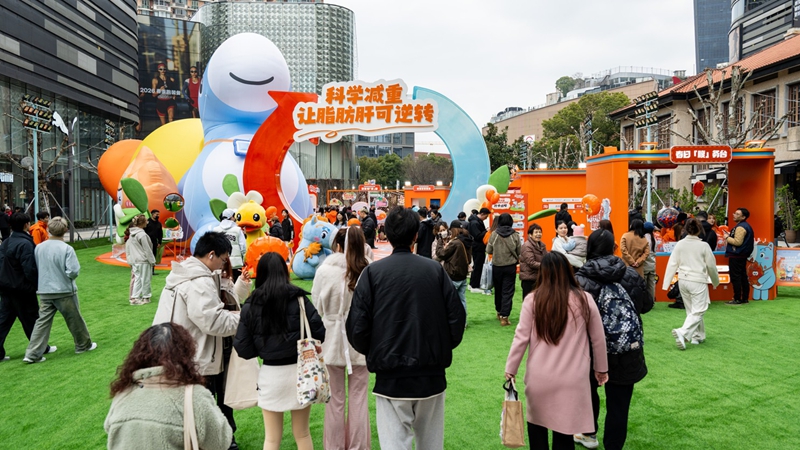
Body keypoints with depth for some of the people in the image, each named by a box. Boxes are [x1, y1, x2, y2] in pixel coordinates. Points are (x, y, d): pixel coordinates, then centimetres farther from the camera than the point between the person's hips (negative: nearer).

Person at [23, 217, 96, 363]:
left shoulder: (39, 247, 0)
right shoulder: (67, 249, -17)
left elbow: (35, 268, 12)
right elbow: (73, 271, -19)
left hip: (45, 291, 4)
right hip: (64, 291, -4)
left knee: (42, 321, 7)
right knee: (75, 319, 12)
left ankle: (32, 354, 3)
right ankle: (84, 345, 27)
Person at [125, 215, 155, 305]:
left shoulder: (132, 234, 7)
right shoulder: (142, 235, -17)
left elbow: (128, 247, 12)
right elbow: (147, 249, -13)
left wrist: (130, 259, 19)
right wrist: (152, 260, -5)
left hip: (134, 260, 8)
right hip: (143, 261, -8)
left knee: (137, 278, 11)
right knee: (145, 279, 5)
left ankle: (134, 297, 10)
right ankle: (146, 297, 15)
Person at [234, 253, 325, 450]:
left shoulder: (251, 306, -6)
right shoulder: (298, 299, -10)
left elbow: (243, 350, -5)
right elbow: (320, 334, -11)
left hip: (270, 375, 0)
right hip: (299, 371, 0)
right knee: (302, 434, 18)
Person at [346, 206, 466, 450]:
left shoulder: (372, 272, -7)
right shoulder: (435, 270, -3)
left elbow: (357, 326, -9)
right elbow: (457, 317, -2)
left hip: (391, 378, -2)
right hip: (432, 376, 2)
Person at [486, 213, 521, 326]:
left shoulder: (494, 234, -8)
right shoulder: (515, 235, -8)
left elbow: (488, 250, -3)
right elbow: (519, 252, -1)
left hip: (496, 266, 2)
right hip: (510, 267, -1)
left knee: (498, 290, 18)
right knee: (508, 291, 1)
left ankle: (499, 312, 33)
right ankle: (504, 316, -5)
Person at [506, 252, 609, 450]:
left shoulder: (532, 300, -8)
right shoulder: (584, 300, -5)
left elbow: (521, 337, -5)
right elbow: (598, 339, 5)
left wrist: (510, 370, 6)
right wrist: (601, 368, 20)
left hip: (539, 377, 0)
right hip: (571, 380, 0)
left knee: (536, 425, 20)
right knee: (564, 432, 11)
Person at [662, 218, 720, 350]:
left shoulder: (679, 244, -1)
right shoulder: (703, 246, -8)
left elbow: (672, 264, -2)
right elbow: (711, 266, 0)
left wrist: (666, 284, 0)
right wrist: (715, 281, 17)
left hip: (683, 280, 4)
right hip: (698, 281, -4)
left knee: (691, 310, 19)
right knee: (698, 311, -1)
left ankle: (698, 336, 28)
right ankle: (682, 333, -21)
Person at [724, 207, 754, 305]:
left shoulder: (740, 227, -17)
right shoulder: (746, 226, 17)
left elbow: (738, 242, -24)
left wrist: (727, 237, -11)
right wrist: (730, 236, 12)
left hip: (736, 256, -11)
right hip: (743, 255, 11)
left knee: (735, 278, -7)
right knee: (743, 277, 12)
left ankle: (737, 299, -5)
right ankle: (745, 298, 17)